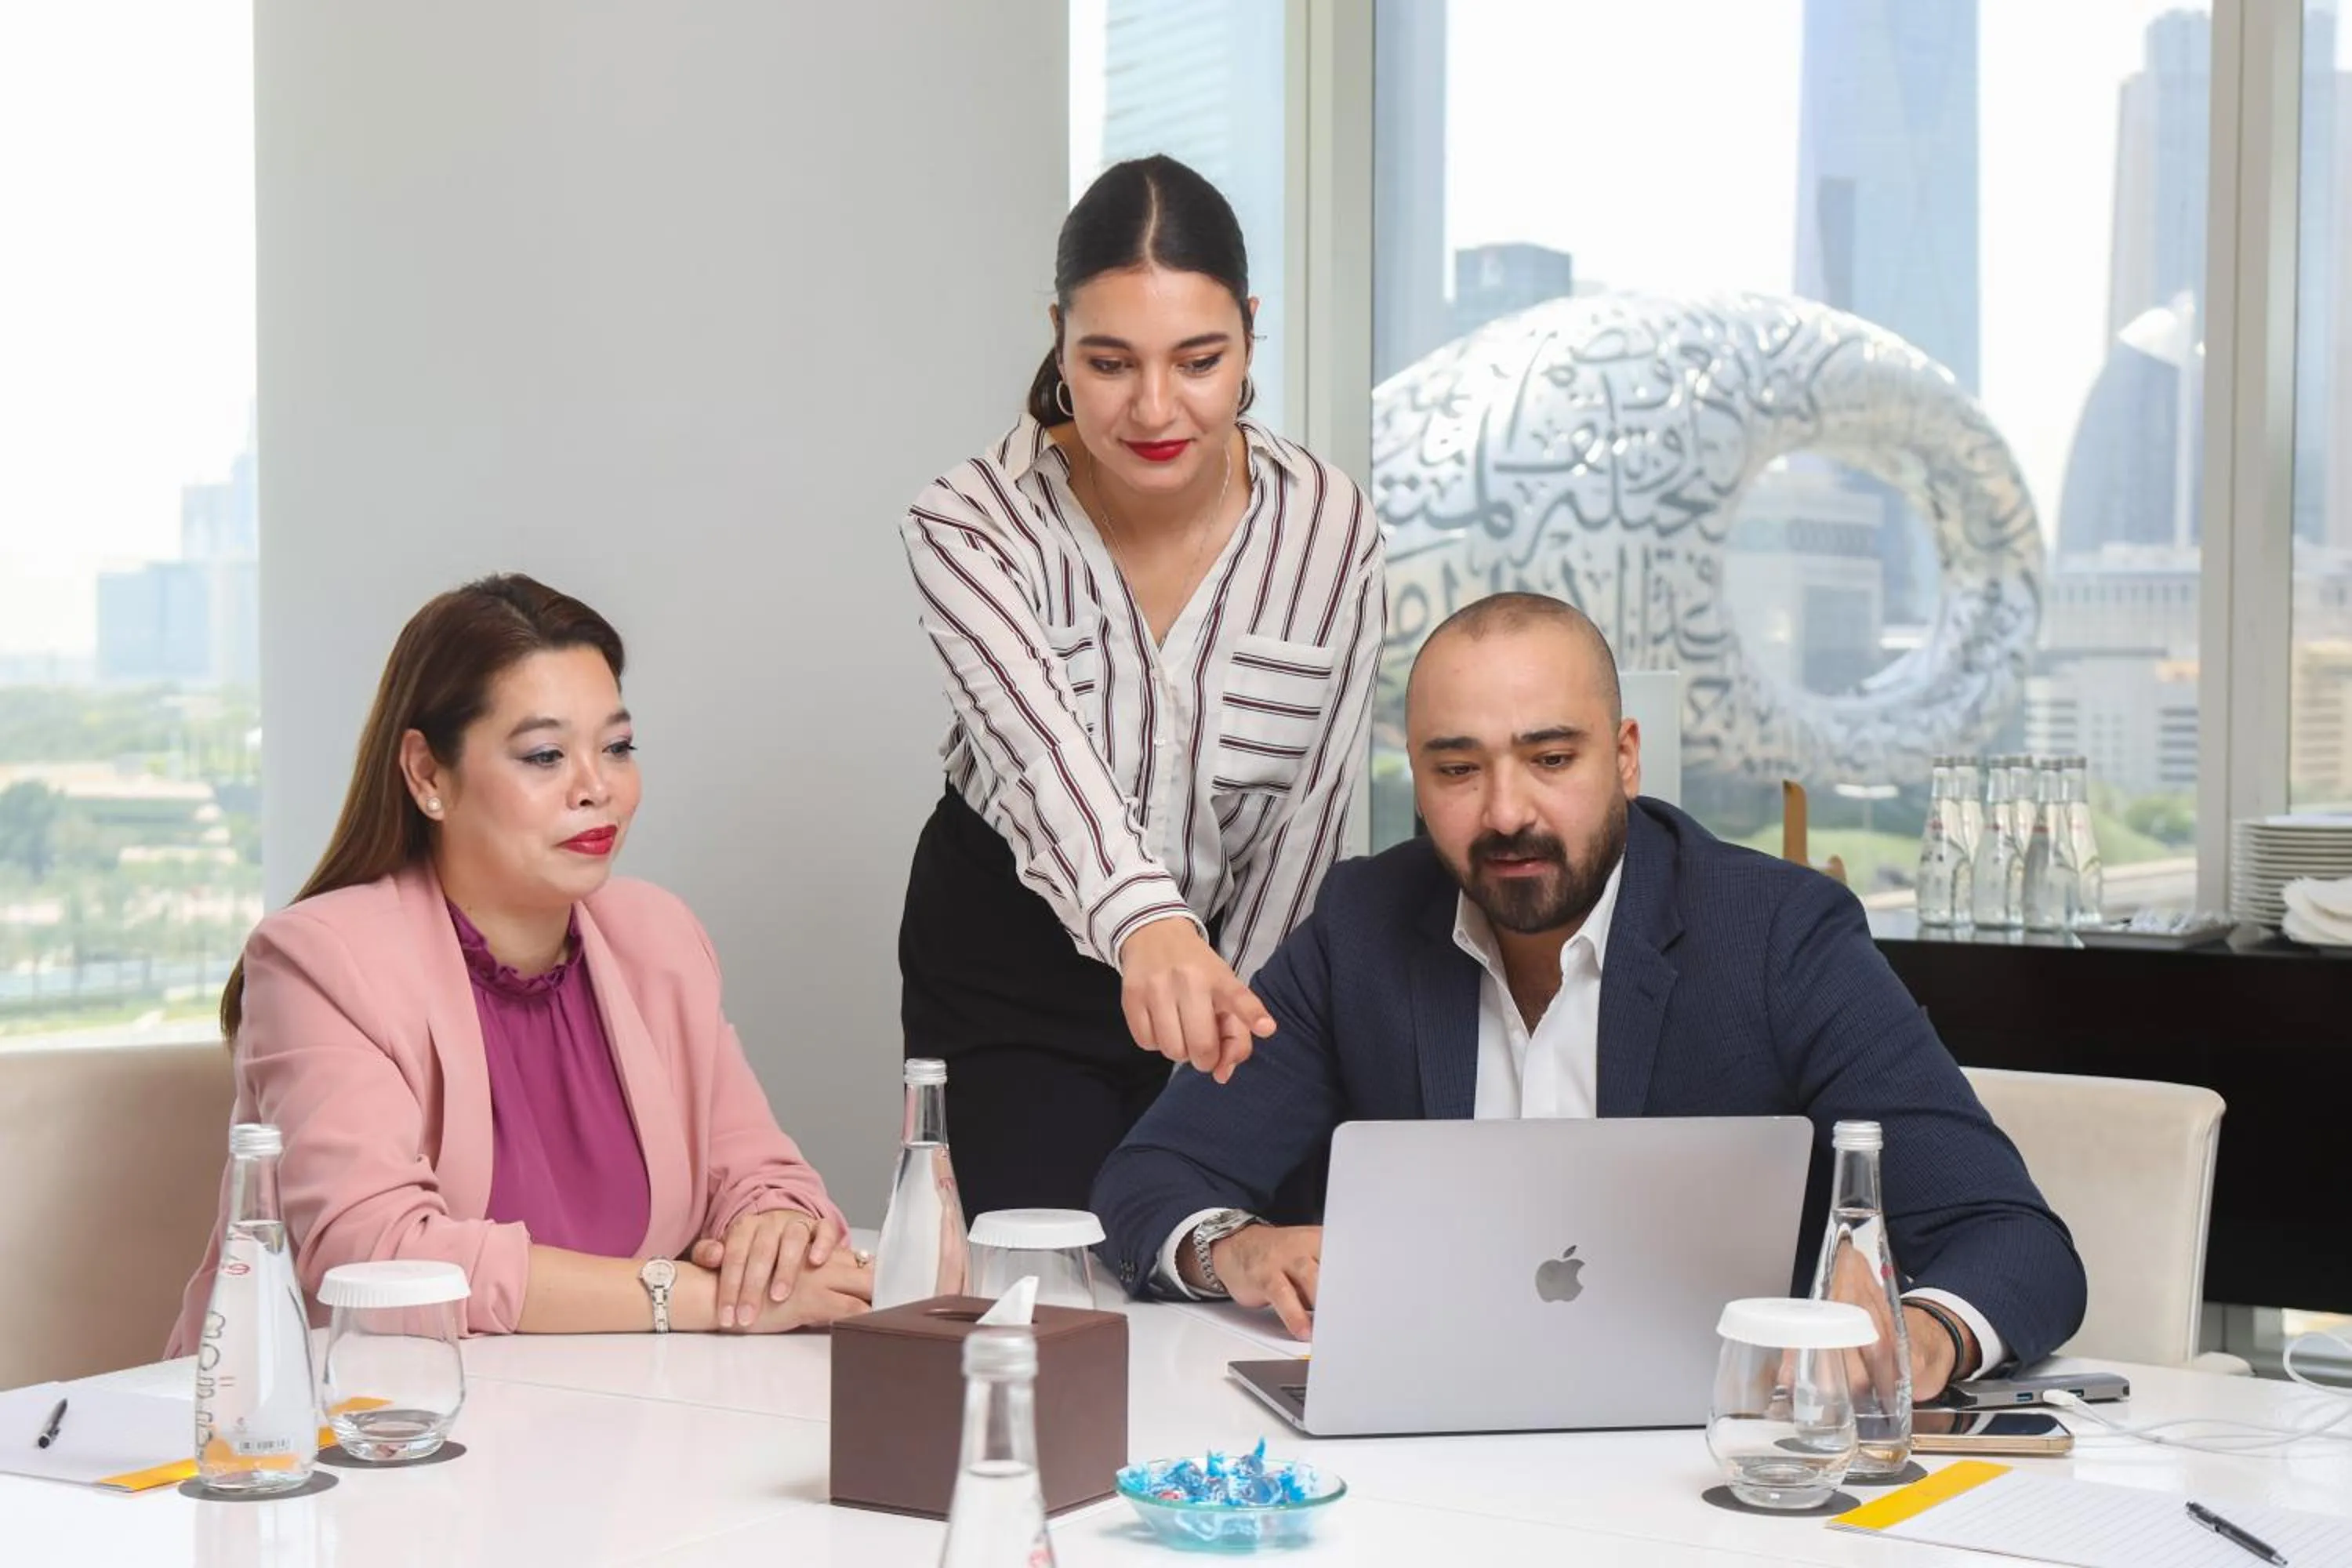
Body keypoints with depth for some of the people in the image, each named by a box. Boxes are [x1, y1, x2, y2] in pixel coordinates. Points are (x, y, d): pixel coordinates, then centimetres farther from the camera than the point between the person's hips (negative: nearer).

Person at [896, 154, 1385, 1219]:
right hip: (1007, 963, -2)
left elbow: (1307, 813, -6)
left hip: (1237, 946, 2)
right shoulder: (969, 525, -21)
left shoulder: (1328, 530, -14)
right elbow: (1043, 742, -41)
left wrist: (1221, 1034, -5)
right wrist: (1146, 926, -59)